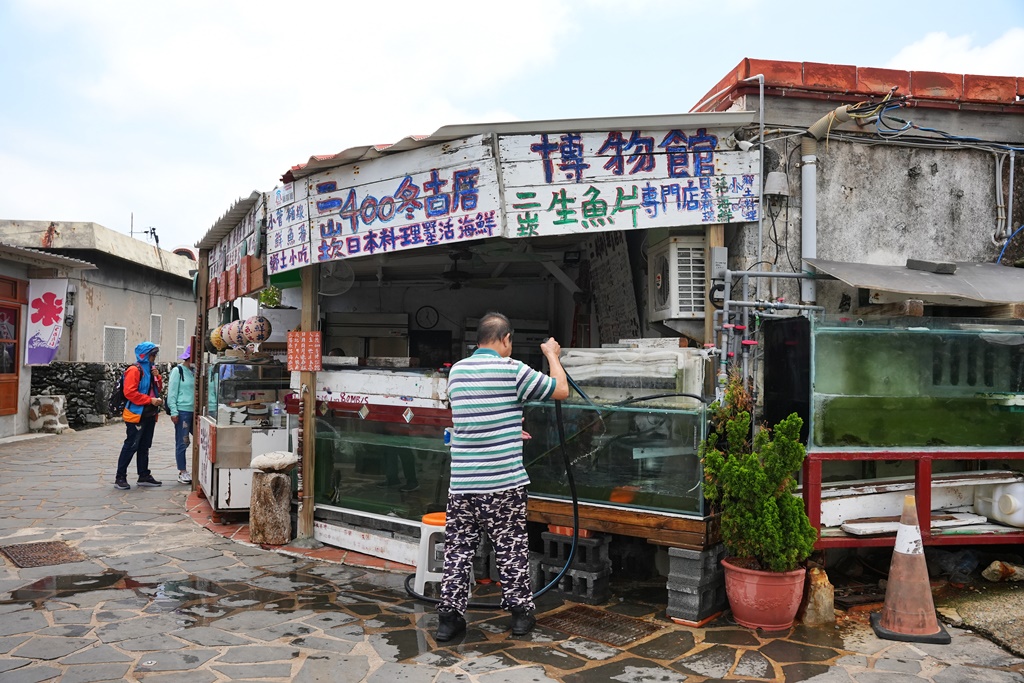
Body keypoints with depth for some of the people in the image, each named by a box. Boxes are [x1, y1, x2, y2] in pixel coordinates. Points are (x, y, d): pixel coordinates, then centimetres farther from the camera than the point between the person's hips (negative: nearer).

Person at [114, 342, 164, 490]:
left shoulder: (150, 369, 15)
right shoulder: (135, 370, -11)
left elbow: (158, 389, 18)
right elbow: (130, 392, -20)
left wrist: (157, 377, 1)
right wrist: (150, 400, -21)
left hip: (149, 415, 8)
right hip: (136, 415, -8)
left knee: (144, 446, 13)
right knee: (131, 446, -5)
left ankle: (144, 476, 19)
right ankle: (120, 477, 3)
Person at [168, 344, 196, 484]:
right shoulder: (178, 371, -3)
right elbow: (172, 392, -6)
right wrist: (174, 412, -12)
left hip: (194, 411, 6)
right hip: (182, 411, -6)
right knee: (182, 443, 0)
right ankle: (182, 472, 9)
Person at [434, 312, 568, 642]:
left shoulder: (456, 371, 8)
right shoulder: (512, 370, -10)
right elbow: (562, 390, 1)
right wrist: (552, 355, 17)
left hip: (461, 482, 4)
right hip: (504, 483, -4)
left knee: (458, 547, 10)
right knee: (512, 548, 10)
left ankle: (449, 617, 14)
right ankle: (520, 613, 21)